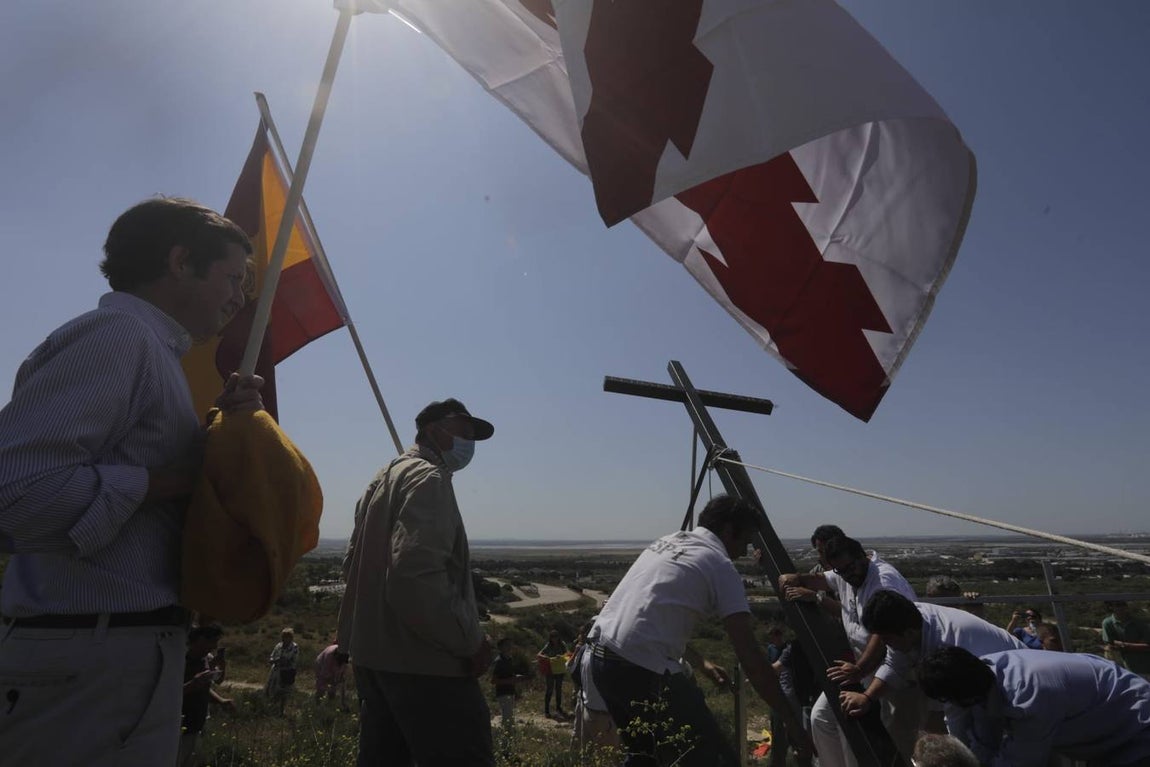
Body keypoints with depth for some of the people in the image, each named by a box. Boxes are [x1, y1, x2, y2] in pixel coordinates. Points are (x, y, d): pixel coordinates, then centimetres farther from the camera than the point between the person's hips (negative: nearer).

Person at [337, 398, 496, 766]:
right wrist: (471, 640, -18)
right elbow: (416, 577, -27)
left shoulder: (383, 479, 18)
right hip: (424, 661, -10)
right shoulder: (428, 477, -14)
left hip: (374, 653, 10)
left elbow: (353, 564, 23)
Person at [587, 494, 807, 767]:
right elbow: (749, 655, -5)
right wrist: (789, 716, 4)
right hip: (642, 668, -9)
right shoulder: (720, 564, -2)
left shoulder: (666, 542, 20)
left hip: (601, 655, 9)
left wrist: (701, 662, 35)